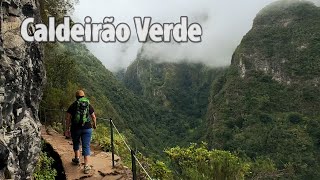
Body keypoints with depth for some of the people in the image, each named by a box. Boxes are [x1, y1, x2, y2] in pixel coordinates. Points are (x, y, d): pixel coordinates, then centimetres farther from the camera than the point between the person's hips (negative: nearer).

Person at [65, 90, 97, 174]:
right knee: (86, 146, 2)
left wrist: (68, 129, 6)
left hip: (75, 128, 0)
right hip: (87, 128, 1)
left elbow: (68, 118, -4)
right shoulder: (89, 105, 4)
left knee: (76, 143, 25)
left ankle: (77, 159, 34)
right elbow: (94, 117, 11)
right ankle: (86, 166, -5)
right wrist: (94, 125, 28)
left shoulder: (72, 106, -2)